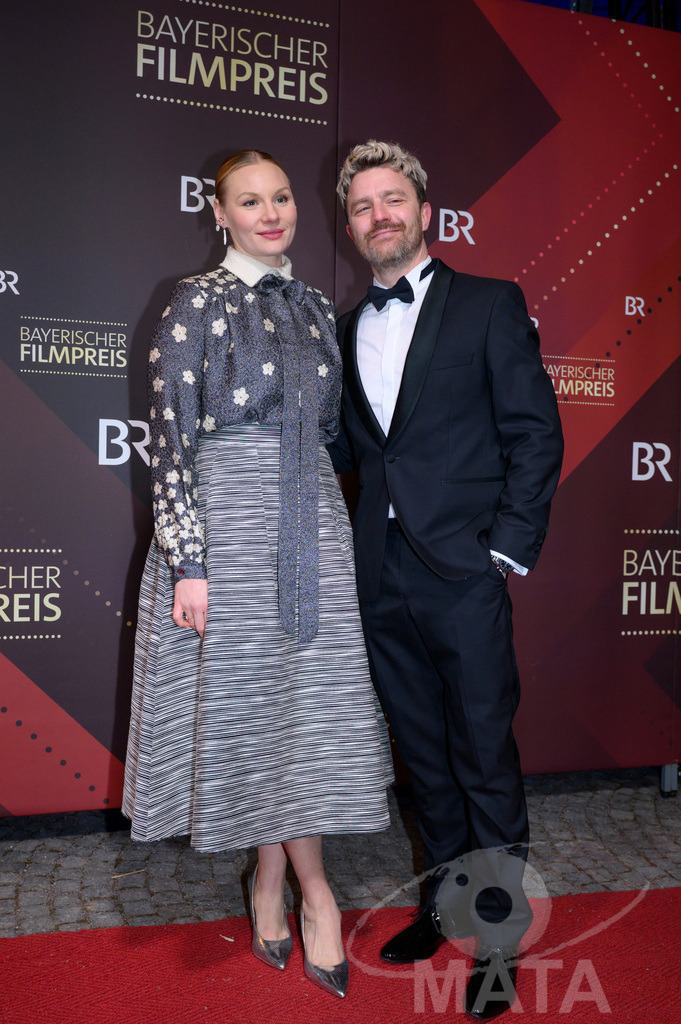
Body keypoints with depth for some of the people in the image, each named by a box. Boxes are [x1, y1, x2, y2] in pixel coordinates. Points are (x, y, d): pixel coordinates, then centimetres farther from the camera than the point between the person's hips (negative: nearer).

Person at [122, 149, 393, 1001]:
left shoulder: (316, 308, 12)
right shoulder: (196, 303, -4)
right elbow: (167, 437, -10)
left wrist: (335, 530, 17)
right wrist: (187, 561, -15)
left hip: (310, 522, 5)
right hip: (226, 521, -4)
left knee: (307, 699, 5)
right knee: (245, 699, 4)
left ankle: (273, 877, 25)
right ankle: (310, 889, 23)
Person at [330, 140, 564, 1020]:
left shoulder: (489, 306, 1)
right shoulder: (347, 330, 15)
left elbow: (535, 434, -3)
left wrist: (508, 546, -9)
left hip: (462, 572, -5)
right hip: (382, 576, 5)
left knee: (484, 757, 3)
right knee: (422, 752, 16)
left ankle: (500, 935, 20)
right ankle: (446, 903, 33)